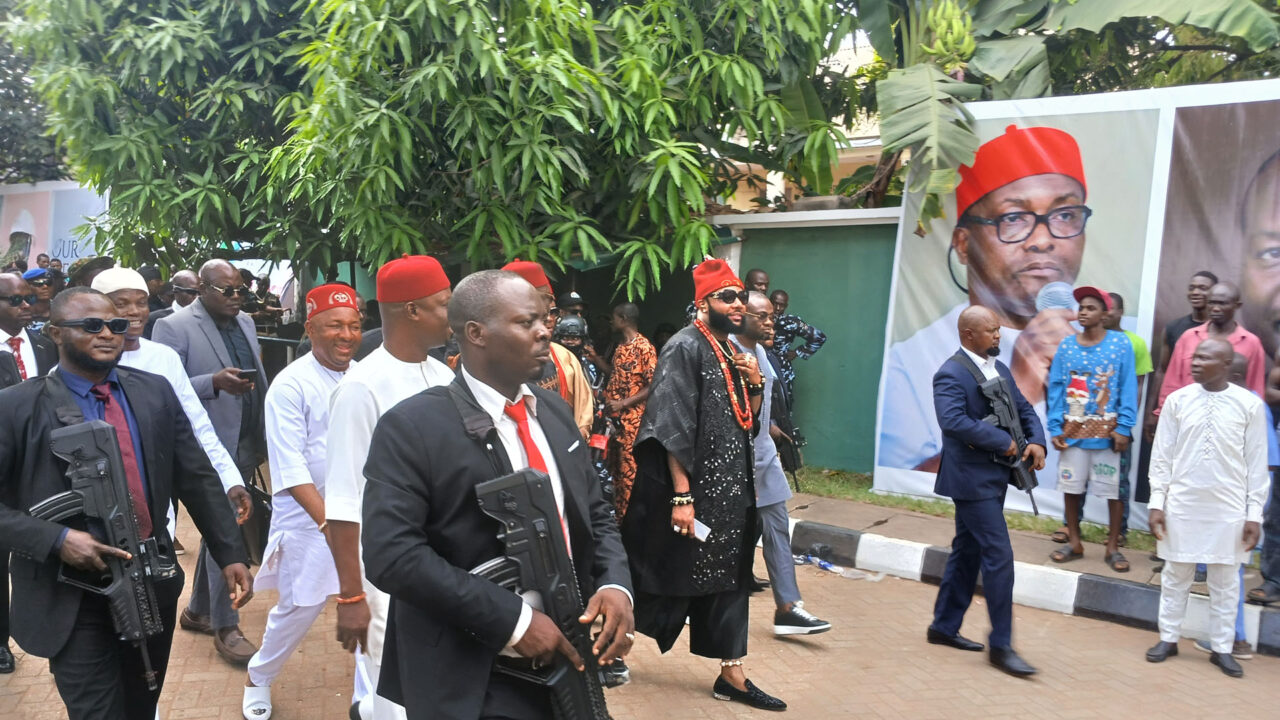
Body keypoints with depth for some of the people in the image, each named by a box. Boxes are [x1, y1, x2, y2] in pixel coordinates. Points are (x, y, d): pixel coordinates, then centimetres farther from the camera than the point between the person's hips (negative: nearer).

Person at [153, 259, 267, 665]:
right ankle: (224, 627, 6)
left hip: (245, 446, 7)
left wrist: (264, 438, 13)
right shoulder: (174, 327, -9)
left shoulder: (245, 323, 13)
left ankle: (197, 610, 32)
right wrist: (215, 382, -28)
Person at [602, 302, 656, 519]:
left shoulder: (644, 347, -10)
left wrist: (623, 403, -17)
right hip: (614, 418, 9)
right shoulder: (620, 348, 16)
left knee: (628, 471, -5)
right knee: (615, 468, 13)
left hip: (632, 419, -9)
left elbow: (653, 386, -14)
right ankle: (617, 514, 22)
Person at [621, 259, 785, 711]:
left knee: (727, 580, 12)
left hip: (730, 492, 8)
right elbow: (672, 428, -20)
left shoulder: (731, 352, 11)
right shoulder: (685, 347, -14)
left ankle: (732, 674, 21)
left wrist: (754, 383, -2)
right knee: (664, 576, 5)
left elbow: (746, 421, 17)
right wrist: (681, 496, -24)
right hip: (694, 491, -8)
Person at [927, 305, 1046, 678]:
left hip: (994, 476, 9)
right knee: (999, 556, -8)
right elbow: (954, 421, -29)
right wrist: (1005, 443, -22)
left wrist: (1036, 441, -3)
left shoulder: (999, 369, 13)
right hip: (972, 479, -9)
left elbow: (1024, 409, 17)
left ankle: (944, 627, 28)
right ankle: (1001, 645, 2)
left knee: (968, 552, 16)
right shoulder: (951, 374, -15)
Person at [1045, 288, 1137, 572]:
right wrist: (1055, 428, -4)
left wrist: (1124, 428, -13)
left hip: (1107, 431, -2)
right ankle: (1074, 542, 23)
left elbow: (1128, 388, -6)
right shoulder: (1066, 345, 3)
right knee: (1070, 486, 8)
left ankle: (1113, 548, 17)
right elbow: (1055, 389, 3)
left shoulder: (1121, 343, -4)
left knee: (1114, 490, 4)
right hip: (1072, 430, 3)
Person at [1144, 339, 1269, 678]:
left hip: (1228, 508, -1)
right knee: (1175, 575, 10)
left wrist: (1254, 513, -2)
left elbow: (1256, 463, 0)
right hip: (1182, 504, 1)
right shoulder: (1177, 400, -1)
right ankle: (1169, 638, 22)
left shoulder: (1250, 405, -3)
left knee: (1225, 581, 8)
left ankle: (1222, 648, 19)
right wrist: (1156, 502, -1)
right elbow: (1162, 456, 3)